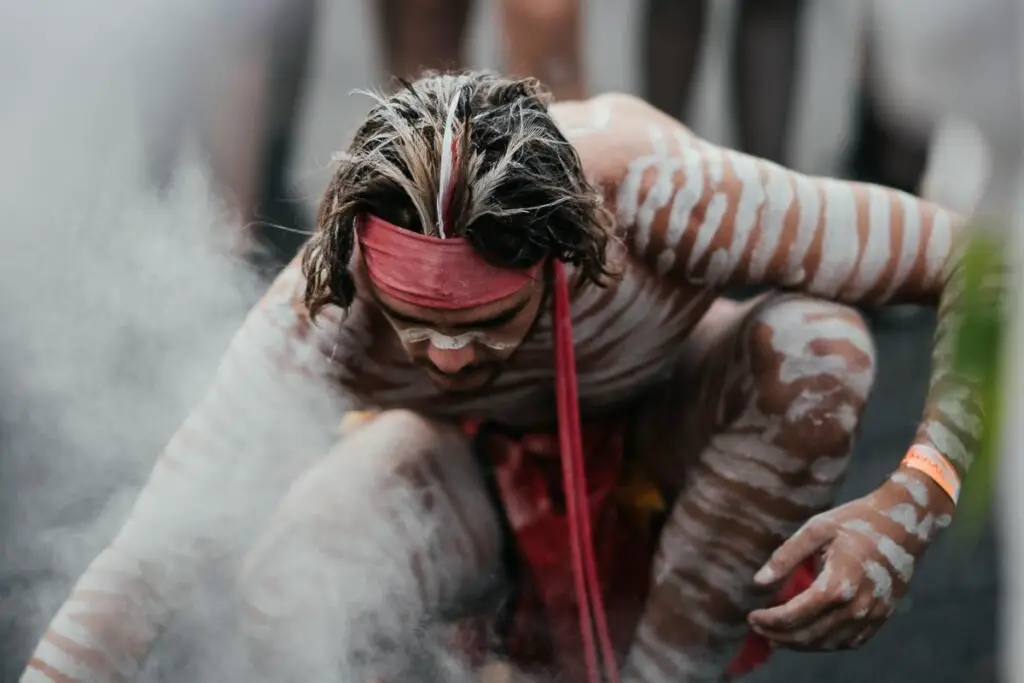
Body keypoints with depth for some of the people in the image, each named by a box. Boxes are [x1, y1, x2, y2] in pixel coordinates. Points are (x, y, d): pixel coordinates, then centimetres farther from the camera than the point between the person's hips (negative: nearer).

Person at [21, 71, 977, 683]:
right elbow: (141, 568, -35)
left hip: (667, 438, 1)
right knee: (287, 590, -33)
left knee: (815, 344, -34)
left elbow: (976, 259, -32)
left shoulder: (654, 194, -39)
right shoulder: (326, 314, -36)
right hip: (473, 467, -1)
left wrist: (907, 507, -42)